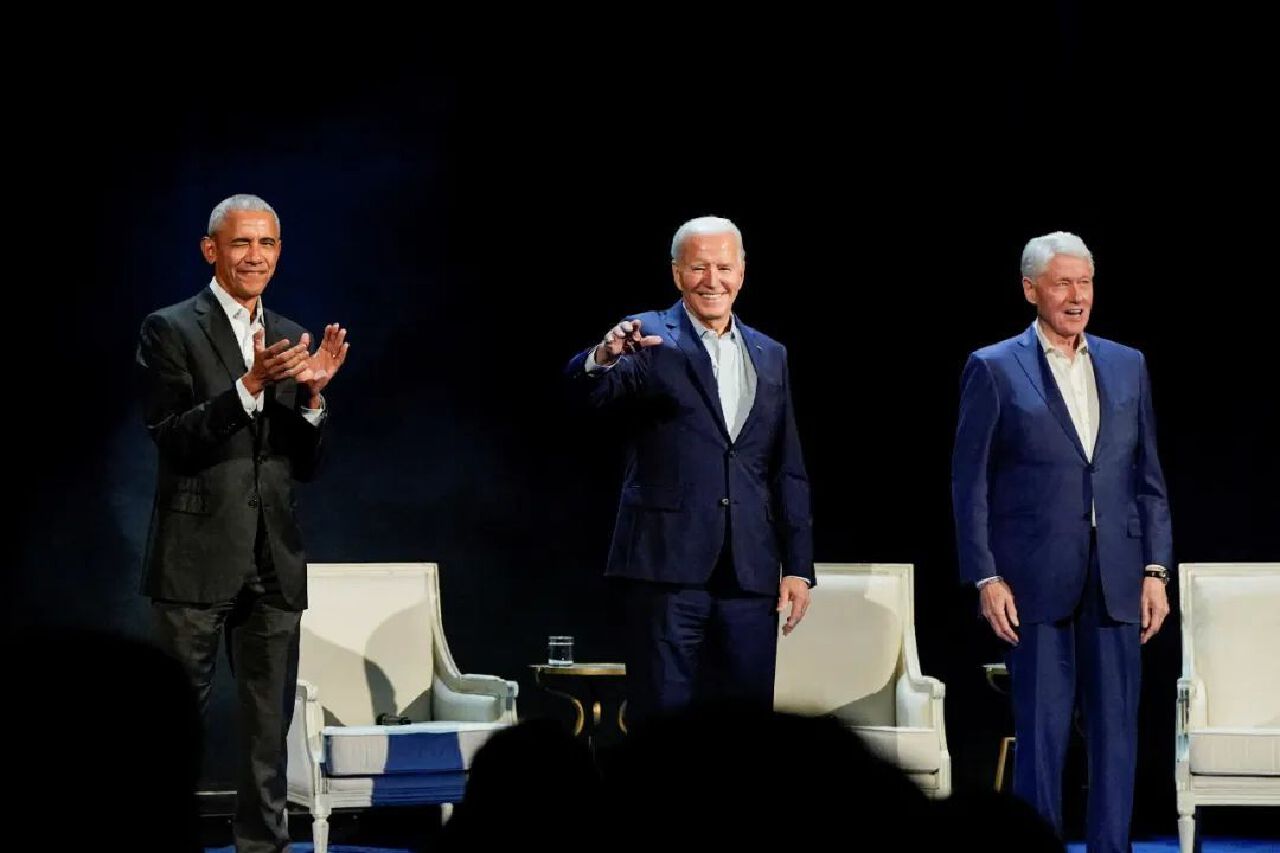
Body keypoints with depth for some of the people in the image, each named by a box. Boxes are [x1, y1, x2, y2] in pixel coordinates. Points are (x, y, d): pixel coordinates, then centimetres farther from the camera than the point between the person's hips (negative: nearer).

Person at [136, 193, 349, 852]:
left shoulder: (290, 339, 12)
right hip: (196, 556, -5)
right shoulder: (171, 329, -3)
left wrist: (313, 394, -7)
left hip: (273, 562, 5)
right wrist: (250, 386, -23)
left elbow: (304, 466, 11)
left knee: (270, 724, 8)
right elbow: (171, 437, -14)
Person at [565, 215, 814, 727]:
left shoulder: (769, 356, 16)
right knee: (663, 721, -3)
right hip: (668, 565, -4)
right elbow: (588, 390, -17)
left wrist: (798, 567, 10)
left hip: (749, 572, 4)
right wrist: (605, 357, -40)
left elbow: (788, 473, 16)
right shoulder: (648, 340, 3)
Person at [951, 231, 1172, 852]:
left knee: (1116, 729, 4)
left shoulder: (1127, 366, 12)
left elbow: (1148, 476, 13)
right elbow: (970, 481, -1)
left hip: (1116, 581, 4)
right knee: (1042, 731, -1)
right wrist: (986, 577, -8)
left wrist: (1155, 570, 5)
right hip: (1036, 582, -3)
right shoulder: (993, 370, 1)